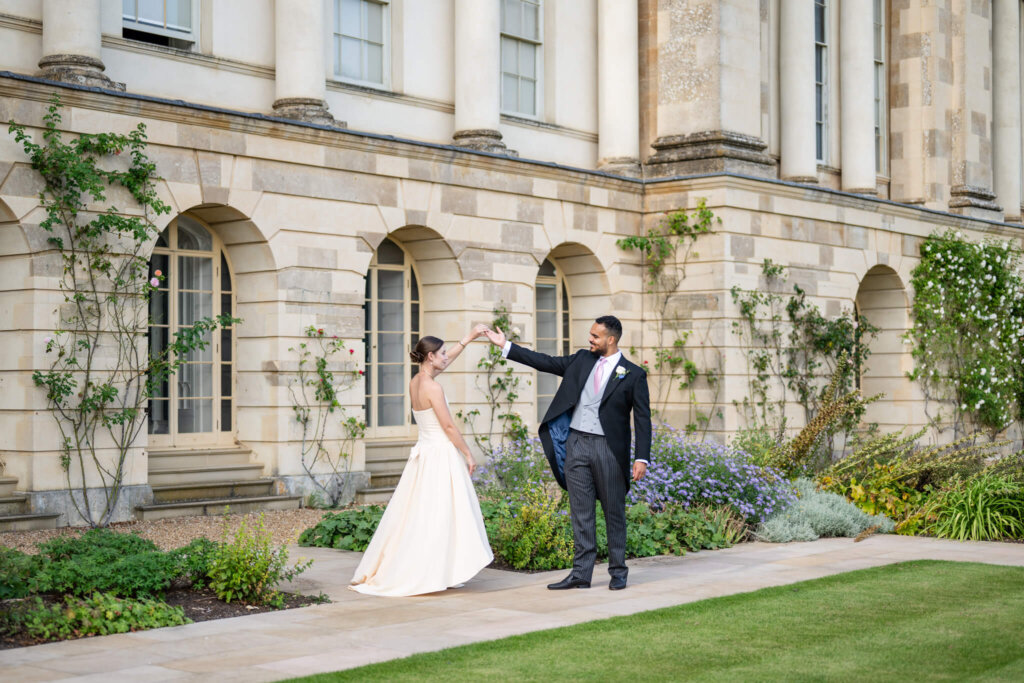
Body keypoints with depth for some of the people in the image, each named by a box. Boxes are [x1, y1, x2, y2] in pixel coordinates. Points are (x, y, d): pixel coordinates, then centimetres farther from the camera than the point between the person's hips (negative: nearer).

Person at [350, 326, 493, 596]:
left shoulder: (415, 382, 8)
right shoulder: (433, 387, -16)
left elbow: (445, 361, 24)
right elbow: (449, 426, -15)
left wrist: (469, 338, 28)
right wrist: (468, 454, -6)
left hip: (424, 454, 9)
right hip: (442, 455, -9)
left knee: (415, 514, 11)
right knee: (439, 515, -5)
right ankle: (436, 574, -4)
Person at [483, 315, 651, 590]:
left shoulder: (633, 374, -2)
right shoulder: (582, 359, 11)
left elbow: (642, 418, -4)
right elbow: (546, 362, 13)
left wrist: (642, 458, -11)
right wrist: (506, 346, 11)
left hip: (608, 448, -4)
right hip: (576, 444, 4)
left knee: (614, 512, 4)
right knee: (581, 512, 5)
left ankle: (618, 572, 16)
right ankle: (581, 573, 8)